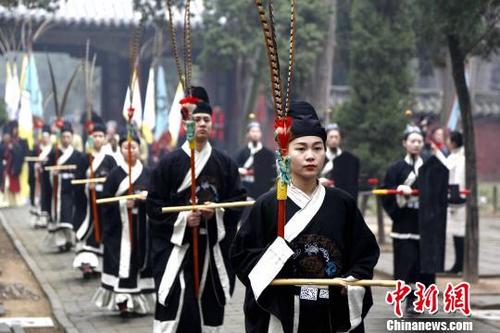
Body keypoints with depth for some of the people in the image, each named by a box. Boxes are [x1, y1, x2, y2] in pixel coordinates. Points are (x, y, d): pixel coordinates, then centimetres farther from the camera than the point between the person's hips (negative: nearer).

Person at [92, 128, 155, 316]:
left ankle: (140, 301, 14)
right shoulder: (115, 175, 0)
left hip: (142, 226, 3)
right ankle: (122, 299, -13)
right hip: (120, 227, -3)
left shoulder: (147, 173, 7)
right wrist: (123, 203, -16)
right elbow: (105, 201, -2)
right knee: (123, 261, -11)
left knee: (142, 259, 5)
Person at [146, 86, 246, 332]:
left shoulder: (225, 163, 7)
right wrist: (182, 218, -15)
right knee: (175, 309, -10)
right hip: (178, 244, -3)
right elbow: (154, 205, -2)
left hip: (214, 245, 3)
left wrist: (217, 210, -10)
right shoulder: (170, 162, -1)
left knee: (209, 307, 7)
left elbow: (239, 200, 8)